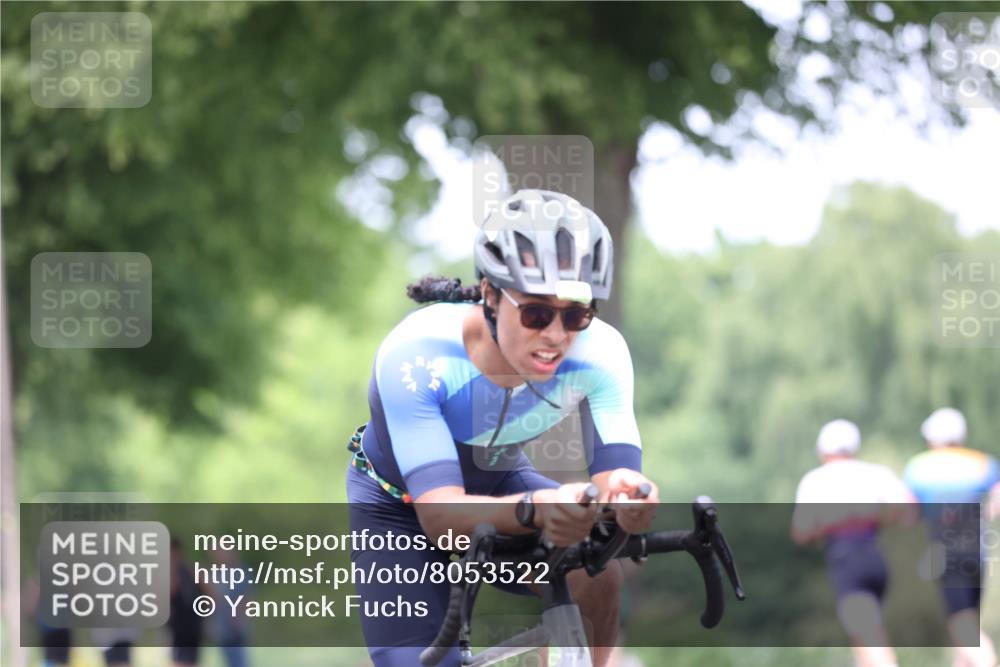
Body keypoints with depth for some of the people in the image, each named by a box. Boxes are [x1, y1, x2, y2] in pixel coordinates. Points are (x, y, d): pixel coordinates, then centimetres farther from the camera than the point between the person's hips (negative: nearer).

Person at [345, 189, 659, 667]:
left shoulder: (599, 352, -29)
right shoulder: (414, 355, -38)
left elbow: (616, 469, -33)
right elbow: (440, 515, -44)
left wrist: (626, 494, -60)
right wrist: (536, 509, -65)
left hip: (498, 482, 2)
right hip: (400, 502, -2)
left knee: (595, 574, -28)